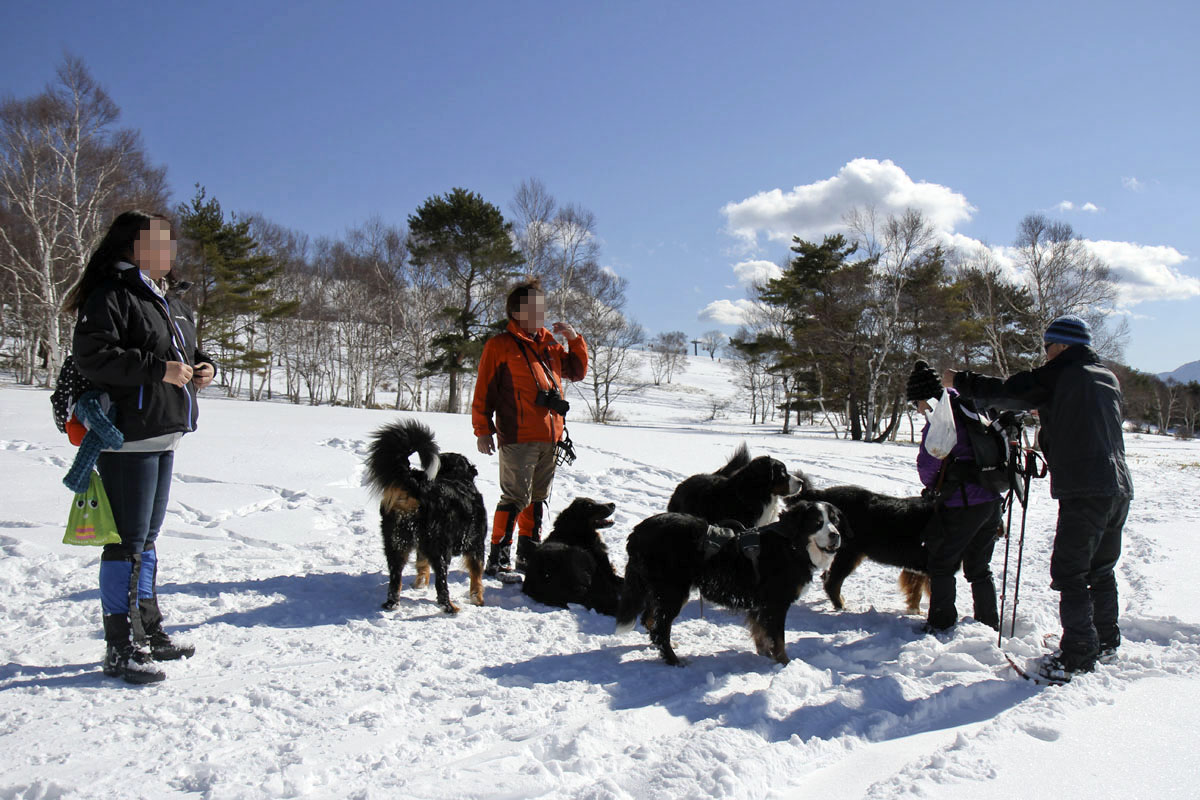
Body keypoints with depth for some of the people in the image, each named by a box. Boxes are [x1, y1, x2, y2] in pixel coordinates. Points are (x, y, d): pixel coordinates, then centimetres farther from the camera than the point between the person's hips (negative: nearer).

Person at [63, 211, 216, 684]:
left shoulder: (166, 302, 19)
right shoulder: (111, 296, -10)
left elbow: (185, 352, 27)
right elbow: (92, 356, -21)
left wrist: (203, 366, 6)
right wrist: (158, 369, -23)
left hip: (164, 436, 10)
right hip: (128, 439, -10)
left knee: (147, 537, 16)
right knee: (128, 539, -5)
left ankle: (149, 632, 28)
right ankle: (120, 649, 4)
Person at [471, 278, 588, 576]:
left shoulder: (551, 345, 17)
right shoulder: (500, 345, 0)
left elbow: (578, 372, 25)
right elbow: (483, 391, -1)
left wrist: (574, 339, 10)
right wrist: (483, 430, -5)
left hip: (550, 437, 6)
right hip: (518, 437, -6)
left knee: (537, 497, 13)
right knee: (516, 497, -10)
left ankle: (528, 554, 25)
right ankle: (497, 557, -2)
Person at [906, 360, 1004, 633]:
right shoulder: (971, 410, 13)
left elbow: (927, 462, -16)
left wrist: (931, 484, 6)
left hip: (963, 505, -8)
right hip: (992, 501, 8)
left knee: (942, 563, 6)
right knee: (980, 567, 18)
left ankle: (941, 624, 12)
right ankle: (990, 624, 25)